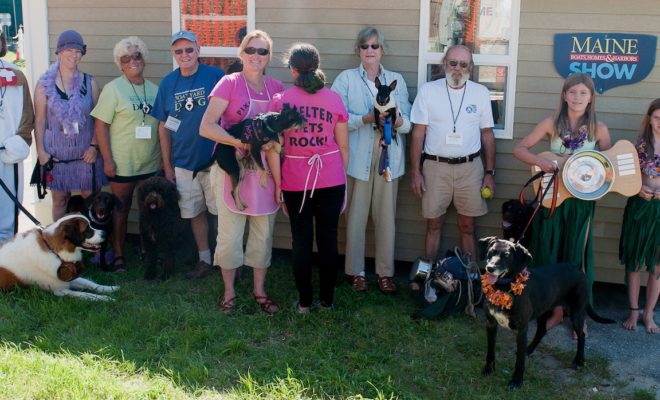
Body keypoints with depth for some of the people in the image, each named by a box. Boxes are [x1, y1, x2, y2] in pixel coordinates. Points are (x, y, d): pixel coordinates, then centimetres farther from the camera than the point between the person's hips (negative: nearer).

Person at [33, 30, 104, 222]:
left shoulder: (90, 82, 2)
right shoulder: (45, 84, 0)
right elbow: (39, 120, 0)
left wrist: (94, 146, -6)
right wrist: (41, 151, -5)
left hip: (86, 153, 0)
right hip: (56, 153, 0)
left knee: (90, 197, 2)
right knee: (59, 199, 8)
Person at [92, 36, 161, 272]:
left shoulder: (154, 90, 8)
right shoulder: (113, 89, -5)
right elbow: (101, 125, -8)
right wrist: (107, 159, -13)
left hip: (151, 163, 4)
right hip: (122, 163, -4)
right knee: (121, 208, 6)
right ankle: (118, 254, 18)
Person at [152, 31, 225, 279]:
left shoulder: (215, 76, -7)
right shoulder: (168, 83, 4)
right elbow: (164, 127, 8)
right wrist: (167, 164, 7)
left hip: (215, 159, -4)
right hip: (184, 163, 4)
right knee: (195, 213, 13)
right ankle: (205, 260, 27)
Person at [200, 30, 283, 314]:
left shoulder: (277, 88, 5)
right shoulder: (229, 83, -6)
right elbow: (206, 127, -14)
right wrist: (240, 142, -25)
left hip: (265, 169, 4)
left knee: (263, 233, 11)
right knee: (230, 234, 3)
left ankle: (259, 290, 26)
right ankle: (229, 291, 21)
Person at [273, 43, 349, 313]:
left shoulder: (282, 100, -3)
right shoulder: (333, 99, 1)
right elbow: (343, 146, 3)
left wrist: (278, 184, 6)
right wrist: (342, 179, 14)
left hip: (296, 181, -1)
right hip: (332, 179, 1)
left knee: (301, 241, 7)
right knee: (328, 240, 9)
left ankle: (304, 302, 15)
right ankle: (327, 300, 18)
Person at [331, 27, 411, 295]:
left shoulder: (396, 80, 13)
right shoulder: (346, 79, 5)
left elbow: (409, 121, 7)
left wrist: (398, 121, -15)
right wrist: (366, 119, -19)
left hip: (389, 157, 2)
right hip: (358, 158, -2)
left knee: (386, 216, 5)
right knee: (356, 215, 1)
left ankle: (385, 272, 16)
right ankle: (356, 271, 15)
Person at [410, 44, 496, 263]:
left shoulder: (481, 93, 3)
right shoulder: (427, 90, -2)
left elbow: (487, 135, 7)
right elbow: (418, 134, 0)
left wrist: (489, 173, 4)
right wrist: (416, 172, -3)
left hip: (470, 167, 1)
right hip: (435, 166, -1)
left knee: (467, 226, 8)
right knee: (434, 224, 8)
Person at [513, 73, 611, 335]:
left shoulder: (598, 128, -2)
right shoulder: (552, 123, -2)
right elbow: (520, 149, -3)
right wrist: (540, 161, -20)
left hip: (582, 201, -1)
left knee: (577, 257, 7)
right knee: (550, 255, 7)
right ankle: (557, 311, 24)